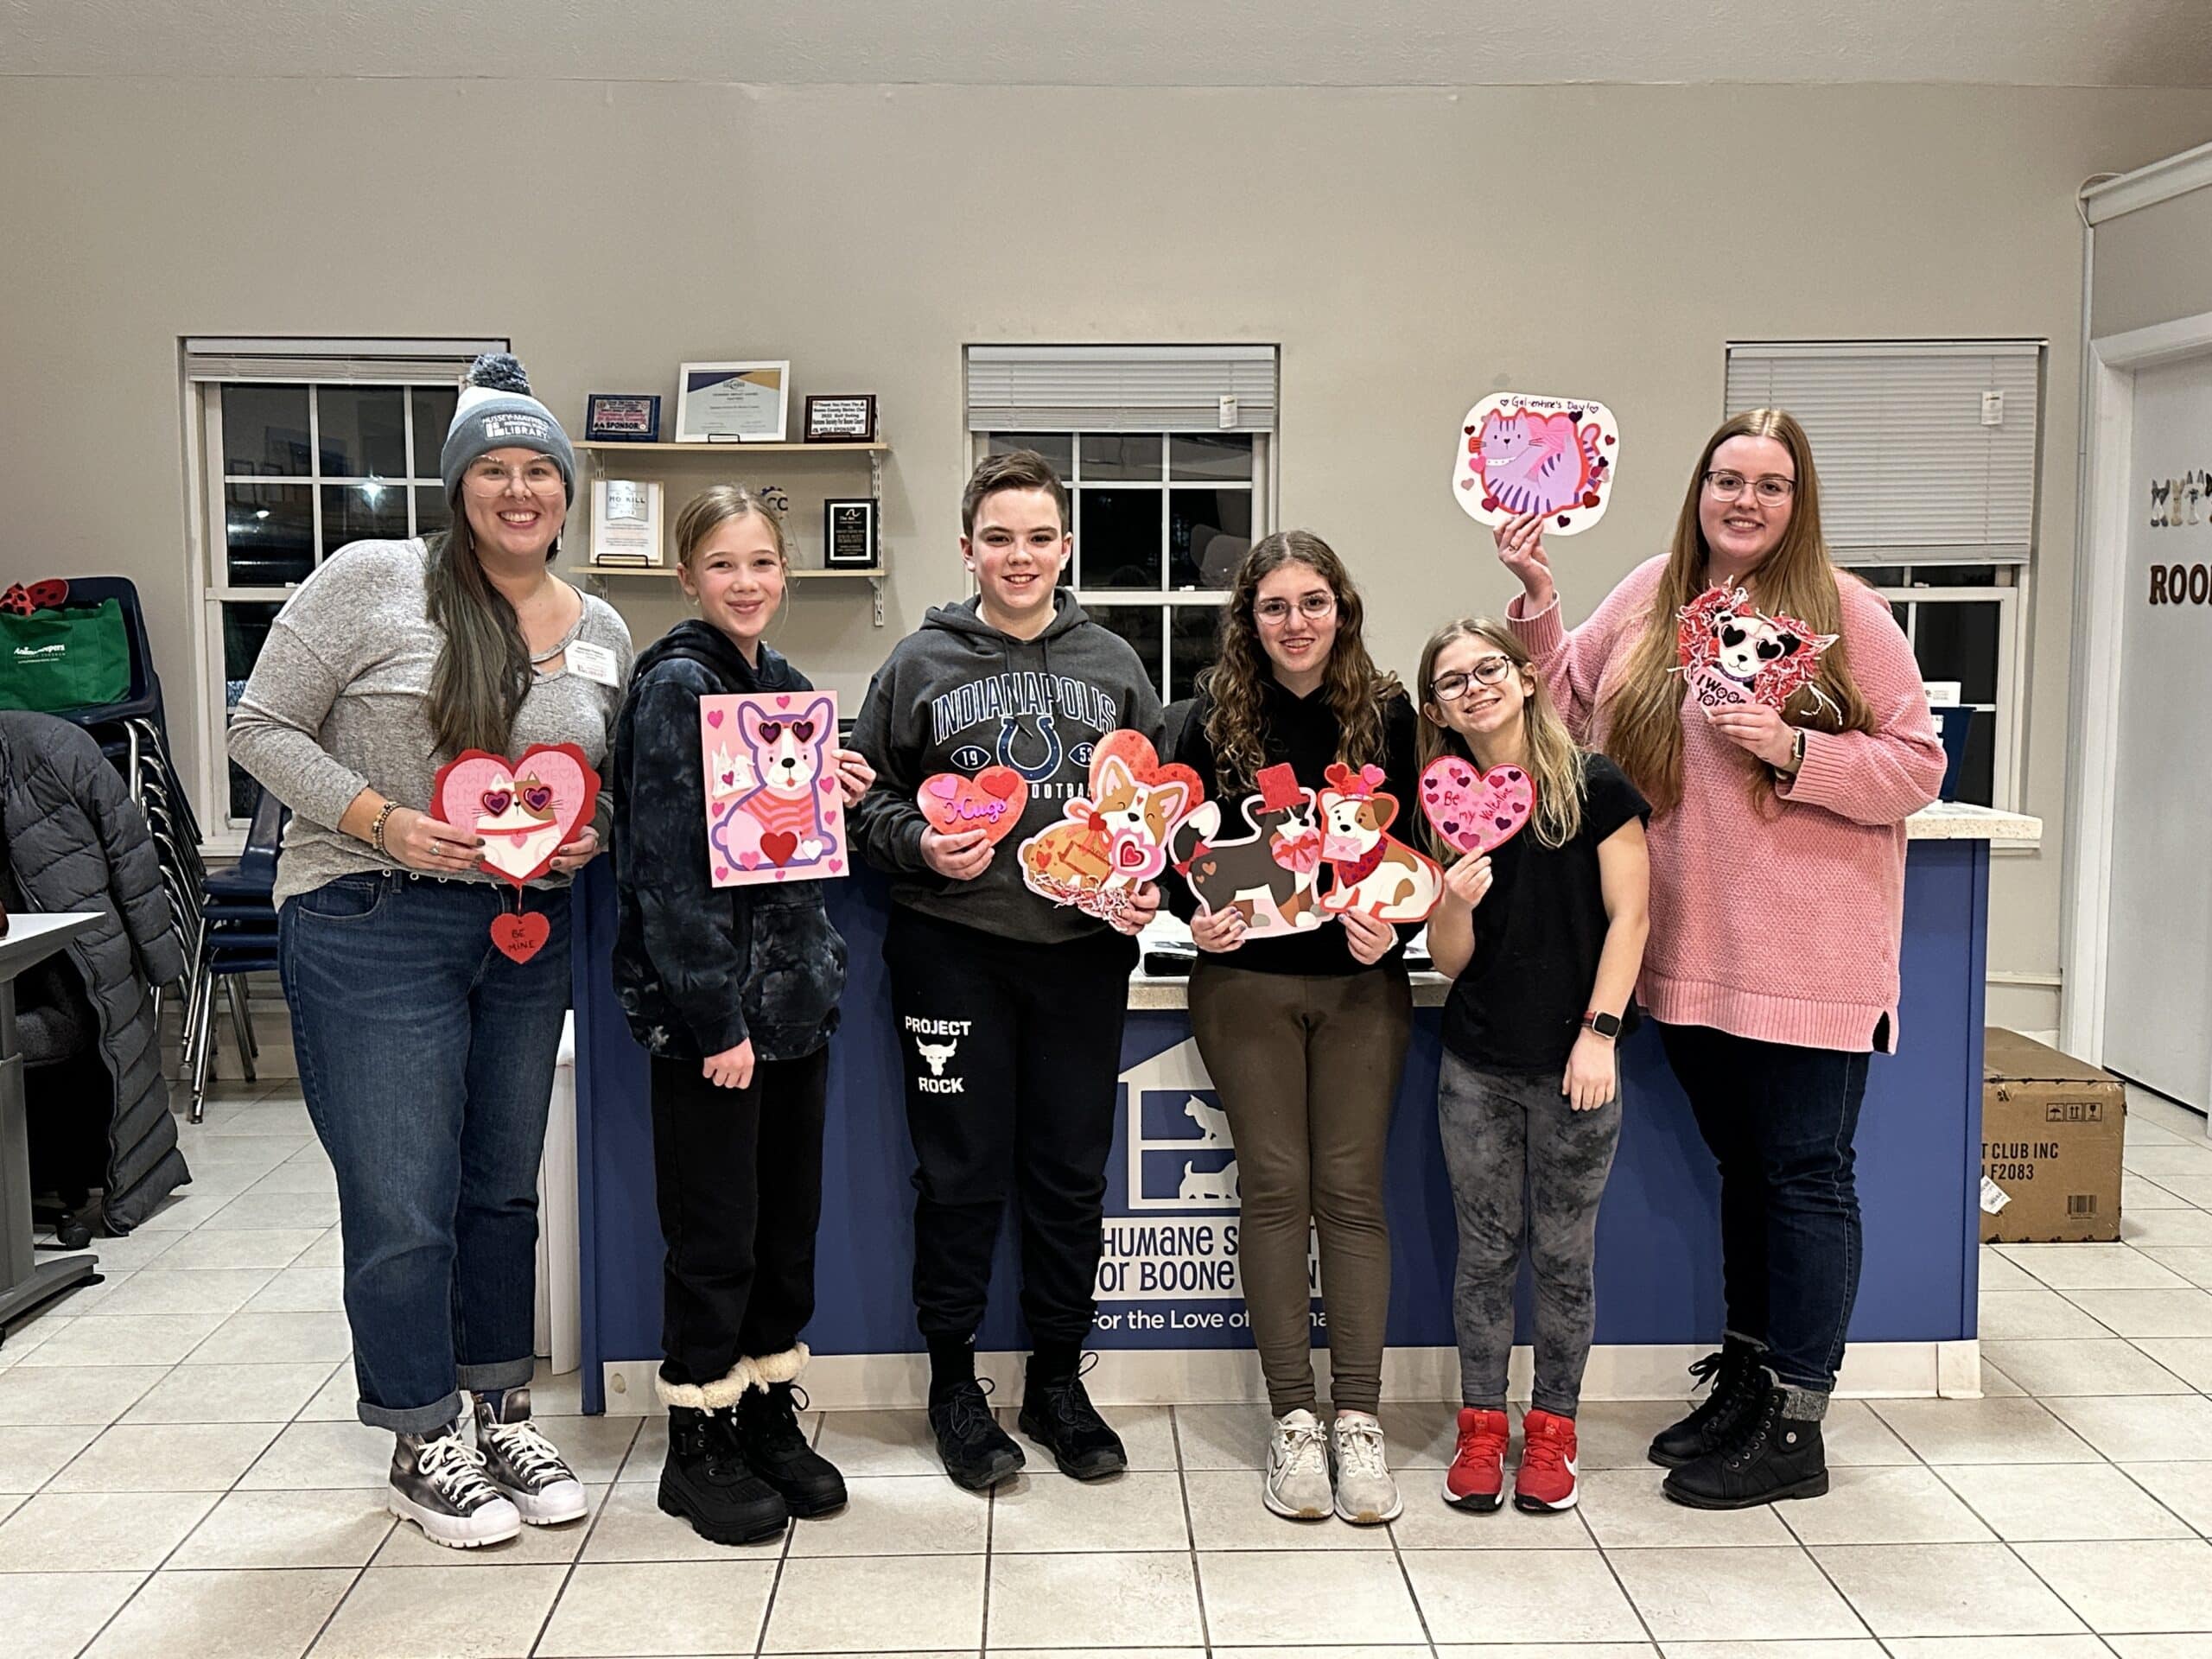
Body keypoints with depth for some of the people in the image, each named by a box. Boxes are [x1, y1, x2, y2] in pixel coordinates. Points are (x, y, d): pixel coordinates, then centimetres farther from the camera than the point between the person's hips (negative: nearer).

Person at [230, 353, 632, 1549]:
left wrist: (588, 841, -3)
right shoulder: (373, 581, -6)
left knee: (504, 1189, 15)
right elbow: (266, 730, -5)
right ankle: (422, 1446, 19)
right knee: (404, 1206, -1)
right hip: (370, 925, -5)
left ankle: (503, 1413, 32)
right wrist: (380, 821, -18)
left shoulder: (604, 636, 8)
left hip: (527, 934, 5)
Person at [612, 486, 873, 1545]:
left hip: (795, 989, 7)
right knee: (715, 1231, 2)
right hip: (709, 1001, -7)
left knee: (790, 1218, 14)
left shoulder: (785, 686, 12)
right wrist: (716, 1014, -19)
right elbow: (667, 862, -17)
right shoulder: (675, 685, -11)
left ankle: (769, 1416, 28)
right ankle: (699, 1442, 18)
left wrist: (838, 797, 1)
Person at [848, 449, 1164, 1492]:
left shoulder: (1113, 666, 9)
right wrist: (922, 847, -13)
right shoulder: (921, 663, 3)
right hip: (953, 948, -2)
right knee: (961, 1172, 4)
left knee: (1072, 1171, 9)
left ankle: (1057, 1379, 25)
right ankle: (952, 1381, 21)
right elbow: (867, 798, 6)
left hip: (1084, 949, 2)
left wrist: (1150, 885, -3)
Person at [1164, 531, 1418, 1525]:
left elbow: (1419, 849, 3)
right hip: (1247, 984, 0)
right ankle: (1292, 1420, 12)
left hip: (1362, 985, 0)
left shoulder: (1387, 714, 2)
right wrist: (1197, 915, -14)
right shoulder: (1214, 717, 1)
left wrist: (1392, 924, -14)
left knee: (1351, 1191, 2)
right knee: (1273, 1189, 2)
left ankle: (1358, 1419, 10)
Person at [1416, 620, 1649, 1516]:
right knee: (1485, 1252, 10)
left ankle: (1552, 1428, 23)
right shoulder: (1446, 809, 4)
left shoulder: (1595, 787, -6)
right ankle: (1481, 1426, 22)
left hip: (1575, 1065, -2)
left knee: (1564, 1256, 8)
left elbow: (1629, 916, -6)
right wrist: (1454, 903, -17)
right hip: (1476, 1069, 3)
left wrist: (1600, 1032, -13)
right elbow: (1450, 963, 4)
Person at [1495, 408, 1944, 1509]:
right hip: (1691, 953, 5)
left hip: (1809, 956, -5)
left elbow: (1917, 766, -7)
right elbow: (1569, 706, 15)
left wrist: (1793, 750, -20)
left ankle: (1793, 1428, 14)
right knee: (1742, 1166, 18)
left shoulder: (1842, 610, -6)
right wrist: (1538, 600, 3)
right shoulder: (1651, 595, 7)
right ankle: (1745, 1378, 33)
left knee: (1804, 1175, 3)